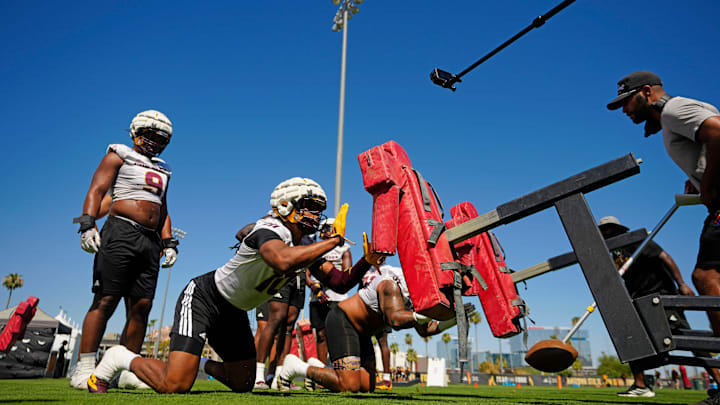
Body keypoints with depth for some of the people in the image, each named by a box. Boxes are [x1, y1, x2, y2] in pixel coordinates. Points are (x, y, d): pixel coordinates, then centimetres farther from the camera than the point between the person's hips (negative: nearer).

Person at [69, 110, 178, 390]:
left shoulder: (162, 170, 25)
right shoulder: (119, 155, 9)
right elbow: (96, 190, -3)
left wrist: (168, 243, 15)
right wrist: (87, 224, -18)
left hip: (150, 240, 6)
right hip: (120, 233, -6)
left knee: (141, 306, 2)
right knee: (105, 301, -8)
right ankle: (84, 369, 2)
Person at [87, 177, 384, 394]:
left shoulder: (307, 249, -1)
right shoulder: (270, 230, -28)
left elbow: (340, 283, -2)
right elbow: (283, 262, -51)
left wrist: (366, 262, -18)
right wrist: (334, 241, -41)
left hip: (234, 312, 8)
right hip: (203, 297, -8)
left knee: (243, 385, 11)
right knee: (174, 386, -15)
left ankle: (204, 365, 39)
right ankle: (120, 358, 12)